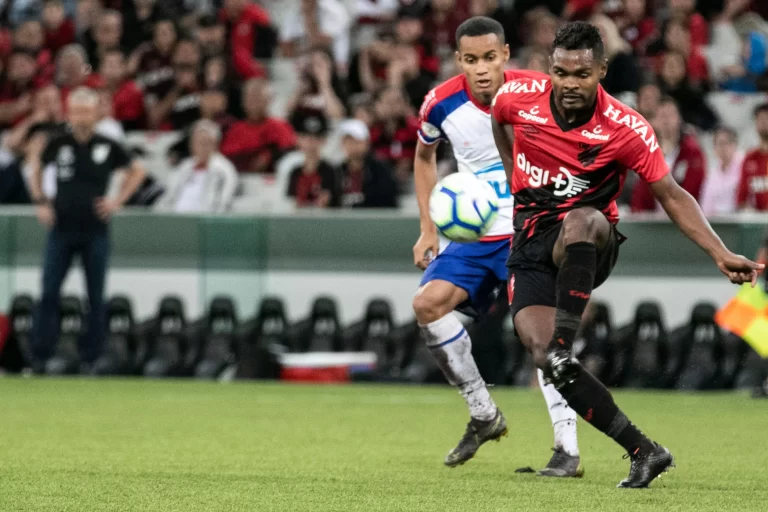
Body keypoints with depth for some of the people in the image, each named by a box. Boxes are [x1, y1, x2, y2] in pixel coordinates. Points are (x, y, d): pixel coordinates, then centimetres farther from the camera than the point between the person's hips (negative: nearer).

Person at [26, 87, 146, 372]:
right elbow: (35, 165, 19)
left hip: (95, 231, 0)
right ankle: (40, 356, -1)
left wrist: (118, 200, 3)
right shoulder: (58, 144, 0)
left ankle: (91, 357, 11)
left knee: (96, 297, 4)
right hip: (61, 229, 0)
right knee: (49, 293, -4)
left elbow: (137, 171, 14)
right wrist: (40, 202, 8)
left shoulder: (107, 147, -1)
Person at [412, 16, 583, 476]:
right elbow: (425, 156, 15)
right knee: (428, 303, -15)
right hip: (474, 235, 4)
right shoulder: (442, 105, -7)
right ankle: (484, 415, 1)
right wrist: (428, 229, 10)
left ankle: (568, 449, -15)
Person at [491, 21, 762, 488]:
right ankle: (644, 450, -16)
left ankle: (563, 347, -40)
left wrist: (721, 253, -22)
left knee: (582, 220, -41)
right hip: (529, 247, 3)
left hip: (586, 242, -3)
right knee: (542, 353, -19)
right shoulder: (519, 98, -8)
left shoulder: (627, 129, -16)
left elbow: (672, 195, -12)